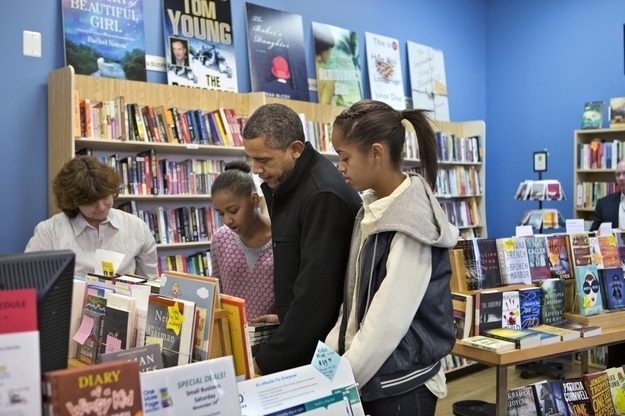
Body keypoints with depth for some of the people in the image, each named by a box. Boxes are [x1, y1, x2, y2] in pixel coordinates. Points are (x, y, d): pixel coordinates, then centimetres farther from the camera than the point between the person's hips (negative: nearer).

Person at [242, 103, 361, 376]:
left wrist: (266, 362, -20)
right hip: (300, 342, 8)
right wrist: (283, 320, 8)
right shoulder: (282, 184, 6)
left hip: (323, 349, -8)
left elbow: (316, 295, -26)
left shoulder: (325, 196, -24)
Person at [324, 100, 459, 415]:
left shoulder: (412, 223, -20)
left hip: (401, 386, -7)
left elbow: (388, 322, -22)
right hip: (370, 379, 7)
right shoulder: (372, 211, 4)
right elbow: (354, 301, 8)